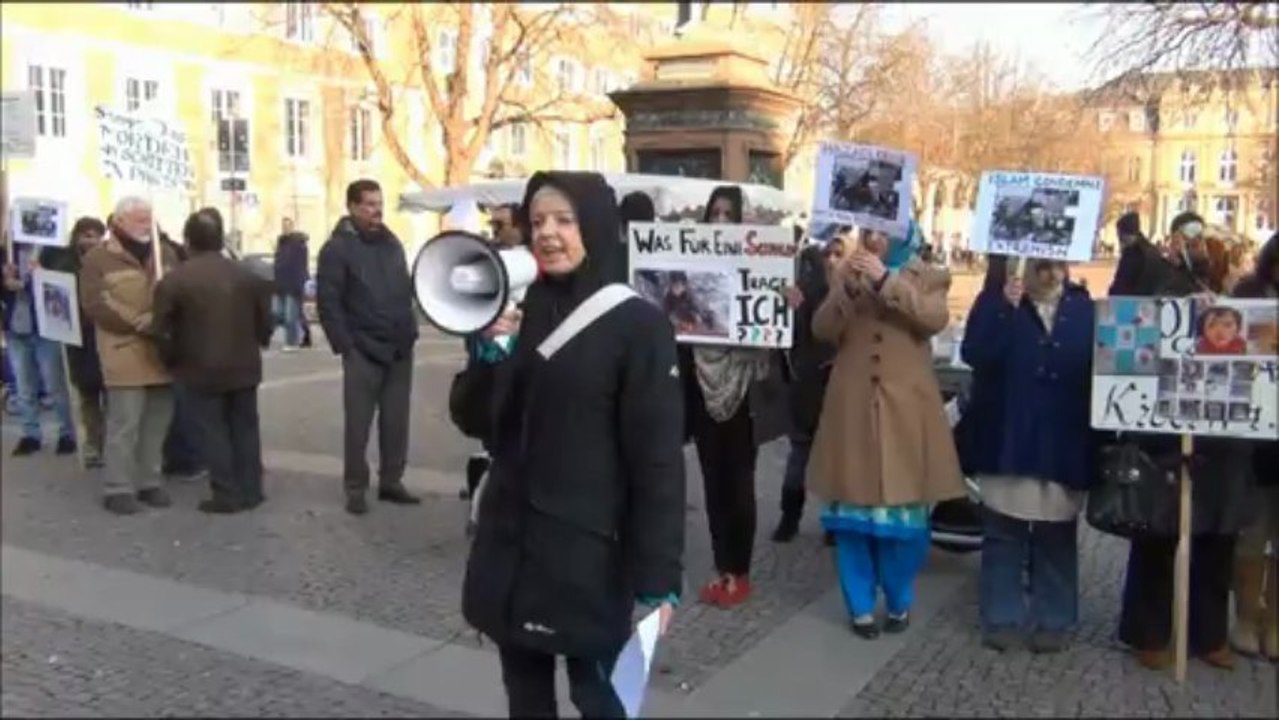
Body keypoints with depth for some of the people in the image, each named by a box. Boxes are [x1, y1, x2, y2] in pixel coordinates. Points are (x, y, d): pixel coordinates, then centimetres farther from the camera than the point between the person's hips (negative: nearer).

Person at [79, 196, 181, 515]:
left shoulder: (166, 254, 14)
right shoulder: (98, 259, -1)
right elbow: (95, 305, -10)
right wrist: (142, 322, -17)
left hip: (164, 351, 5)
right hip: (126, 354, -5)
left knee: (158, 421, 9)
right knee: (124, 422, -5)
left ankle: (149, 481, 19)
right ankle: (117, 487, 3)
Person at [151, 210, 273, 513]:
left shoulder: (173, 281, -10)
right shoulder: (248, 276, 2)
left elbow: (161, 330, -9)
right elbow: (265, 322, 6)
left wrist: (173, 360, 7)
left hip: (202, 370, -4)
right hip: (244, 367, 4)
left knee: (214, 432, 4)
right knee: (245, 428, 13)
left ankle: (226, 494, 6)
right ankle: (250, 490, 17)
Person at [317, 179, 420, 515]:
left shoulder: (392, 242, 13)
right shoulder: (338, 248, -6)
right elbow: (328, 302, -11)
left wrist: (410, 331, 11)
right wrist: (345, 345, -15)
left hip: (400, 350, 6)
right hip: (363, 352, -5)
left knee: (396, 421, 9)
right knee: (358, 423, 2)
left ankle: (391, 481, 20)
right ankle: (355, 489, 11)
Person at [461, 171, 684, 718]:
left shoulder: (638, 326, -10)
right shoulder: (524, 314, 8)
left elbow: (658, 460, -12)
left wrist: (657, 578, -14)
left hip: (587, 556, -5)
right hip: (511, 545, 6)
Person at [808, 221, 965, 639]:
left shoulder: (927, 277, 6)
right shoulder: (846, 276, 11)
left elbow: (935, 319, -15)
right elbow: (822, 330, -3)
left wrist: (886, 280, -23)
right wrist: (848, 288, -19)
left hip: (904, 411, -1)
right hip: (854, 409, 2)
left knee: (903, 512, 5)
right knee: (854, 511, 4)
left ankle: (900, 602, 23)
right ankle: (860, 606, 17)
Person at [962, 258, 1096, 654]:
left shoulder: (1084, 308, 5)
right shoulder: (997, 299, 1)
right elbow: (975, 355, -14)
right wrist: (1004, 309, -21)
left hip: (1064, 443, 1)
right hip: (1009, 439, -1)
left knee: (1057, 536, 9)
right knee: (1003, 533, 6)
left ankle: (1054, 621, 20)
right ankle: (1001, 617, 17)